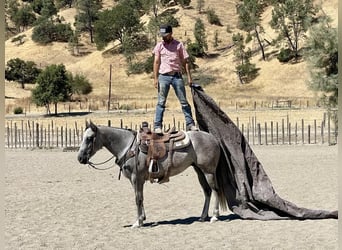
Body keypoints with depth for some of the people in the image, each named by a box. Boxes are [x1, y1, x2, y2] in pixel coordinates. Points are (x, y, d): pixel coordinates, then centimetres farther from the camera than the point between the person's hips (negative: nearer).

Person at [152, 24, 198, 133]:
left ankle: (190, 124, 8)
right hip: (164, 76, 0)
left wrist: (189, 77, 2)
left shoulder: (179, 45, 6)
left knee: (184, 101, 3)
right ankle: (158, 126, 0)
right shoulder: (159, 46, 6)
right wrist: (155, 78, -2)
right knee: (161, 102, -2)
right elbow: (156, 62, 5)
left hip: (177, 76, 1)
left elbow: (185, 61, 8)